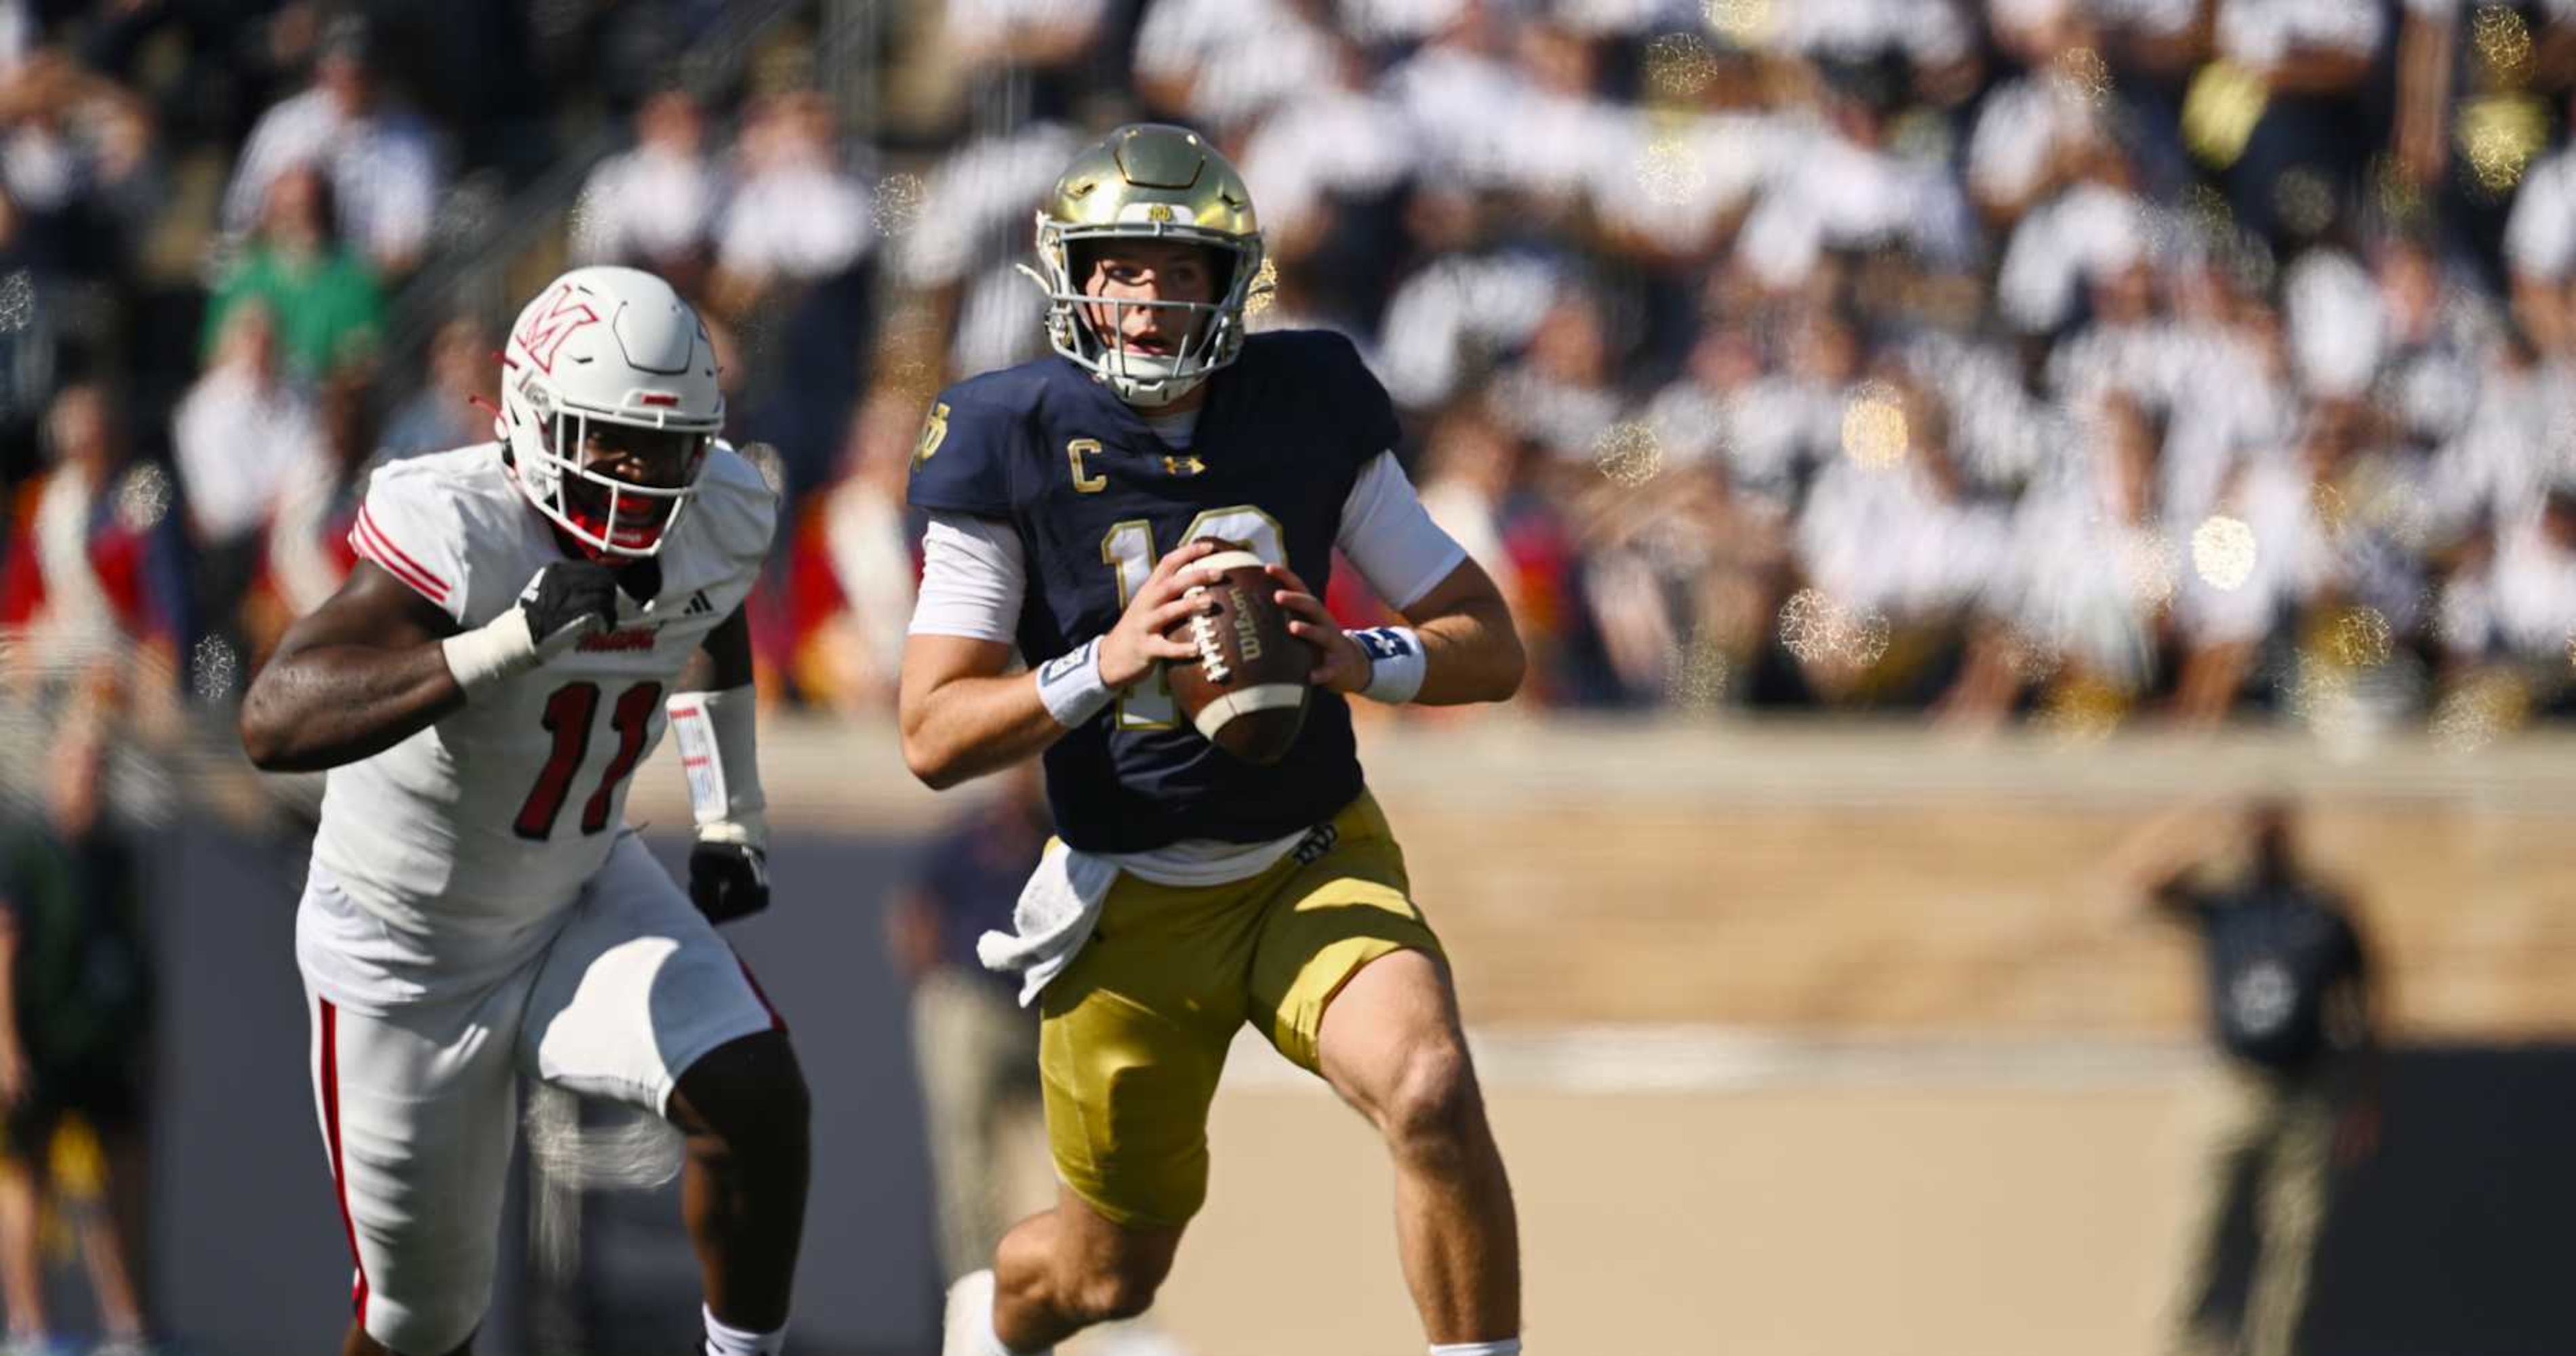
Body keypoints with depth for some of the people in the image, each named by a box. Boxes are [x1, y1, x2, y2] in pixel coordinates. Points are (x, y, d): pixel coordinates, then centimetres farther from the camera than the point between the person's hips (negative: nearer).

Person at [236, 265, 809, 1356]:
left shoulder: (715, 518, -13)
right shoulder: (462, 535, -34)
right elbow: (274, 722, -48)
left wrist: (732, 815, 10)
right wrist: (511, 645, -55)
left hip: (580, 897, 5)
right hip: (409, 952, -5)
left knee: (756, 1099, -22)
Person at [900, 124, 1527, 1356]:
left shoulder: (1309, 409, -4)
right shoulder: (1014, 444, -10)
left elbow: (1489, 648, -2)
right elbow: (932, 737, -14)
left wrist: (1356, 659, -23)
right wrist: (1105, 663, -30)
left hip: (1317, 864, 1)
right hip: (1130, 901, -1)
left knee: (1431, 1093, -30)